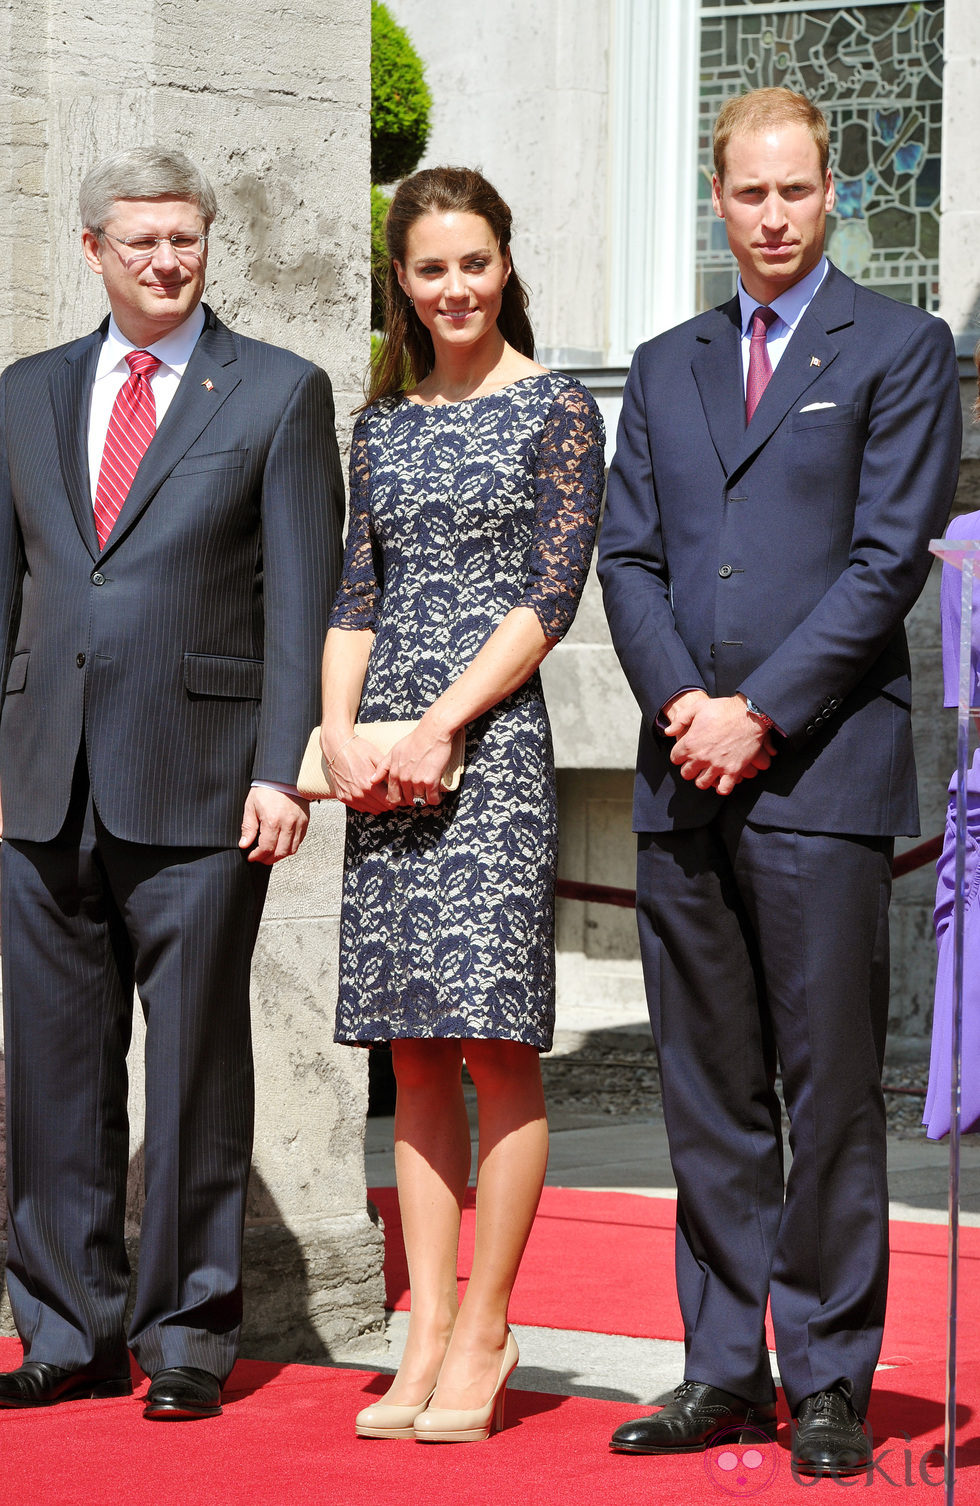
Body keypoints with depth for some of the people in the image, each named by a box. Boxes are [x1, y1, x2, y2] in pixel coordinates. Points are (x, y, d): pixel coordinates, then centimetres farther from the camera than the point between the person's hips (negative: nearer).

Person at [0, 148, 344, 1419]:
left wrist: (279, 769, -10)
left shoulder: (279, 393, 3)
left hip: (198, 787, -4)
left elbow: (301, 596, -2)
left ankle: (188, 1334, 10)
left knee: (195, 1065, 1)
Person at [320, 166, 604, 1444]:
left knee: (496, 1037, -7)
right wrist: (341, 728, -1)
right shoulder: (385, 423, 16)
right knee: (416, 1048, 5)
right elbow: (357, 594, 15)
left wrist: (442, 724, -14)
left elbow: (551, 595, -6)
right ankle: (428, 1338, 7)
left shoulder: (557, 412, 1)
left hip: (493, 741, -5)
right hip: (384, 758, 5)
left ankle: (484, 1334, 0)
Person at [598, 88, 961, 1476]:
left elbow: (890, 557, -6)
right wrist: (680, 705, -5)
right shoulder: (666, 369, 18)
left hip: (823, 771, -5)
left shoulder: (899, 349, 3)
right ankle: (724, 1373, 14)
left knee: (832, 1090, -3)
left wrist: (759, 714, -11)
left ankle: (829, 1382, 3)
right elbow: (628, 559, 12)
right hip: (682, 775, 5)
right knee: (708, 1096, 7)